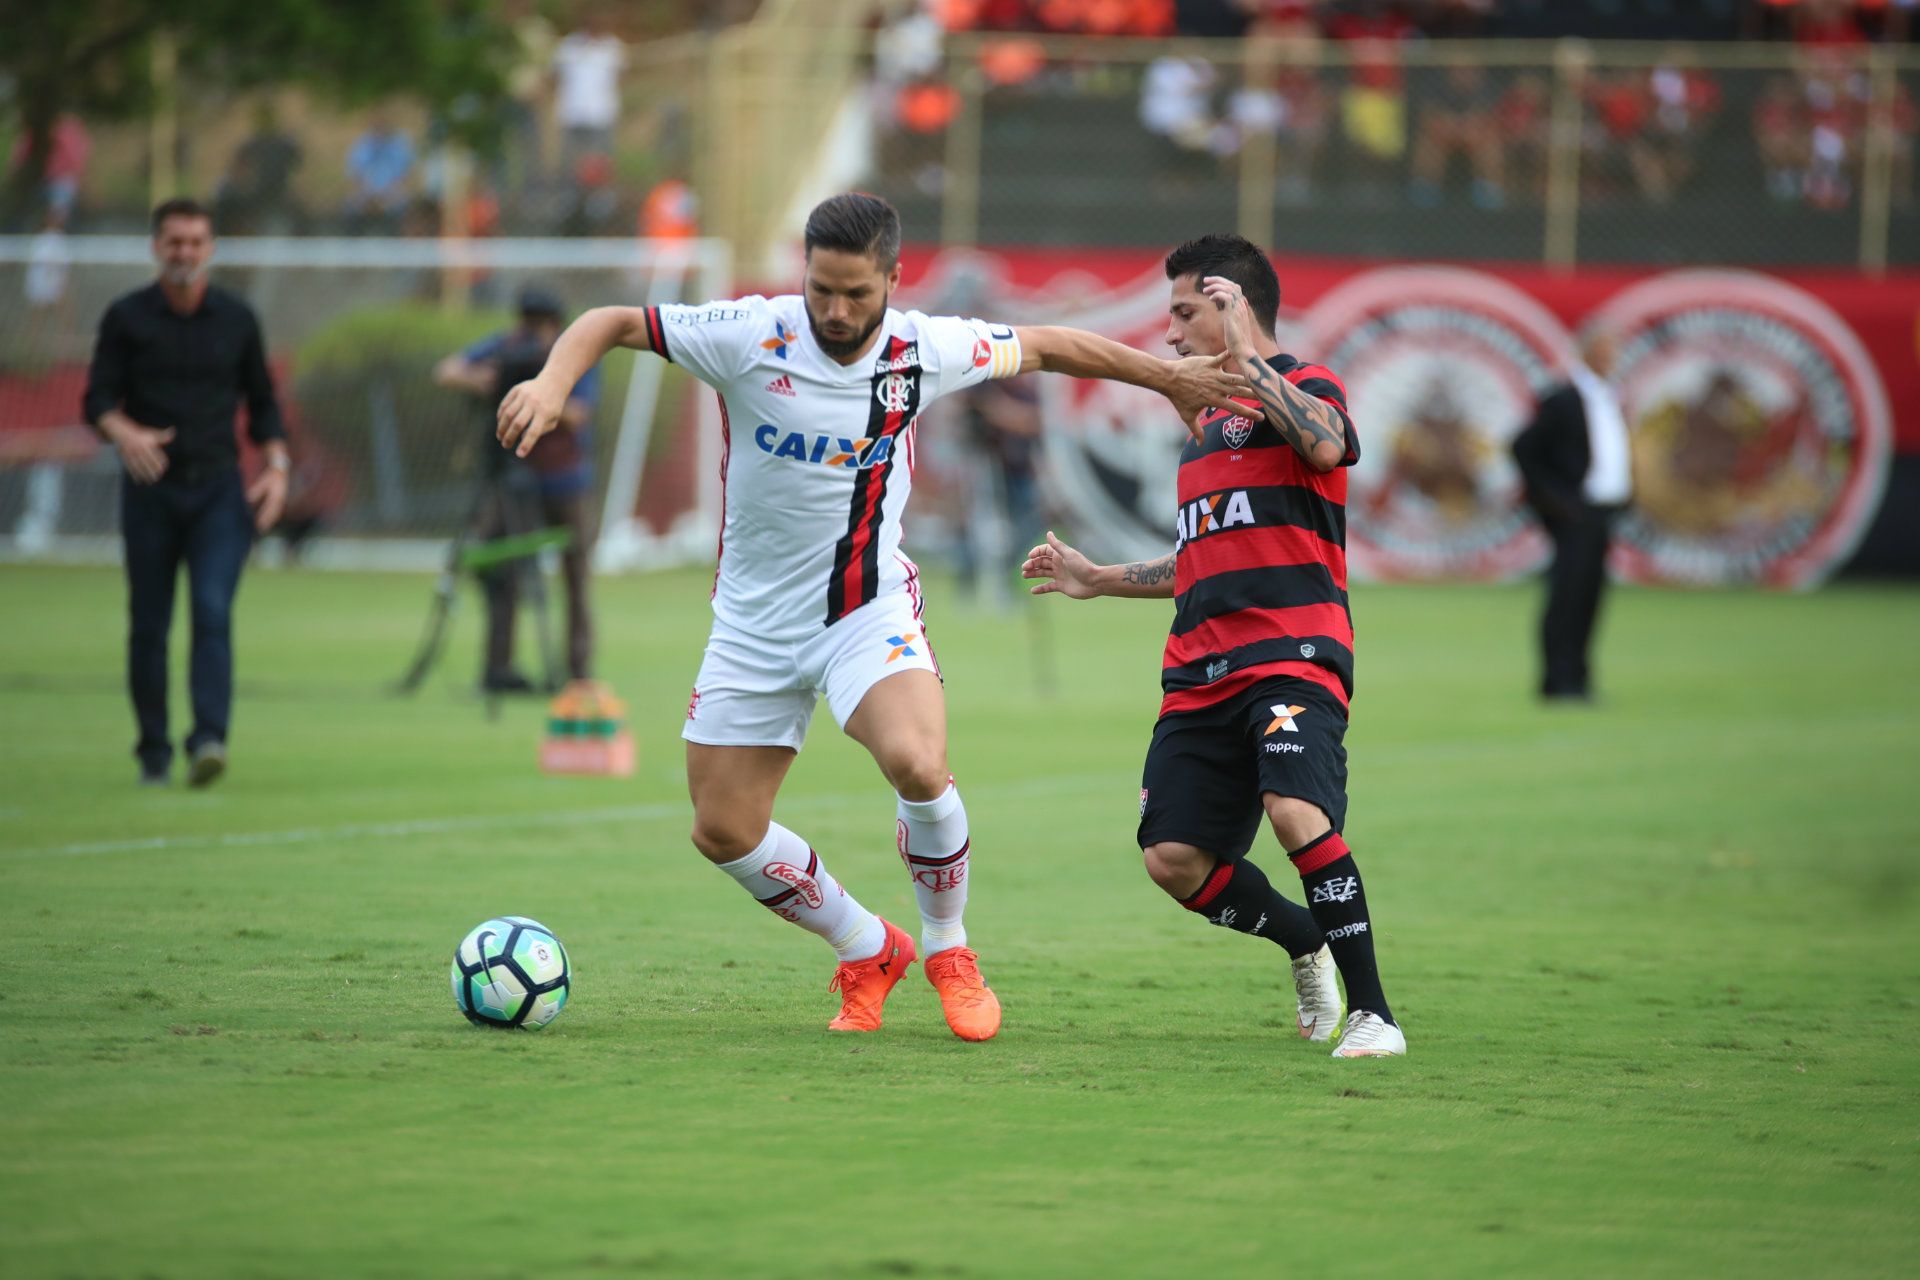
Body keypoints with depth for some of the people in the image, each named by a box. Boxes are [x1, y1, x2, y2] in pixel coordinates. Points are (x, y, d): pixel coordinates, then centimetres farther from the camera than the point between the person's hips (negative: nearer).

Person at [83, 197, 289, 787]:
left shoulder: (236, 319, 6)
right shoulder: (126, 317, 1)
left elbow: (262, 401, 15)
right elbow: (97, 398, -4)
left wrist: (276, 466, 1)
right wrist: (126, 433, -25)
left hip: (219, 490, 0)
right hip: (151, 488, 0)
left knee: (214, 611, -16)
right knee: (149, 625, 3)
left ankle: (209, 739, -25)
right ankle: (154, 752, 13)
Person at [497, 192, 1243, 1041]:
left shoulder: (924, 350, -10)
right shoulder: (753, 336, -16)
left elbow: (1043, 348, 7)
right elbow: (613, 323, -12)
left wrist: (1165, 377, 16)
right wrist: (552, 382, -32)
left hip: (868, 607, -1)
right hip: (754, 618, 1)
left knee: (918, 765, -28)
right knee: (723, 833, 0)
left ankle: (949, 949, -1)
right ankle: (868, 953, 25)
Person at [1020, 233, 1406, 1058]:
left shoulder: (1307, 386, 1)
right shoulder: (1210, 423, 26)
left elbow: (1324, 445, -26)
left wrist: (1245, 359, -22)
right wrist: (1097, 579, 35)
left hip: (1293, 656, -8)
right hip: (1202, 672, 8)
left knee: (1297, 813, -29)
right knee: (1173, 859, 0)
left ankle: (1372, 1013, -21)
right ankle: (1307, 943, 26)